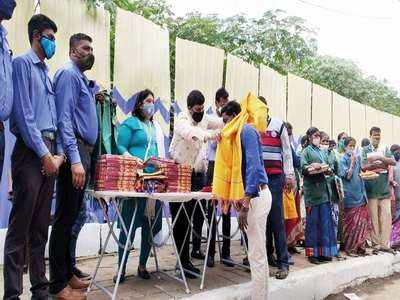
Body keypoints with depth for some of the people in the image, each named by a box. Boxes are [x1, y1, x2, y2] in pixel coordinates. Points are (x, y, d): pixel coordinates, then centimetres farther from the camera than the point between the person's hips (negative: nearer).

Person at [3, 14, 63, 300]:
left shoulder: (47, 73, 23)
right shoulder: (22, 64, 1)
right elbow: (23, 114, -10)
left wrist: (58, 155, 6)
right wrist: (44, 153, -13)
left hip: (49, 152, 7)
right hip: (30, 150, -7)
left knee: (41, 226, 9)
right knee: (20, 227, -5)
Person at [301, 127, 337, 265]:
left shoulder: (322, 152, 22)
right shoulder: (306, 151, 4)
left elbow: (327, 169, 21)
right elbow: (303, 168, -9)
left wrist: (328, 170, 0)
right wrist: (311, 167, -27)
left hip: (323, 188, 6)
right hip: (311, 189, -6)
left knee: (325, 220, 6)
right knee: (312, 221, -3)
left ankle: (323, 251, 14)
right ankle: (312, 253, 4)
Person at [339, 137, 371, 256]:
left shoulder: (358, 158, 12)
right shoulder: (343, 160, -6)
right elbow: (347, 176, -13)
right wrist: (352, 162, -14)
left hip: (360, 191, 6)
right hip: (350, 193, -6)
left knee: (363, 219, 6)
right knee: (352, 221, -3)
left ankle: (360, 246, 18)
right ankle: (350, 247, 9)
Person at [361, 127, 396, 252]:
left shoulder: (384, 149, 11)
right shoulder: (365, 150, 5)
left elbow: (393, 162, -2)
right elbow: (363, 167, -6)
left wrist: (380, 158, -15)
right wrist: (379, 165, -16)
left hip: (384, 188, 2)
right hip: (371, 189, -2)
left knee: (386, 216, 0)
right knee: (373, 217, 2)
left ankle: (384, 244, 7)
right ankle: (376, 243, 12)